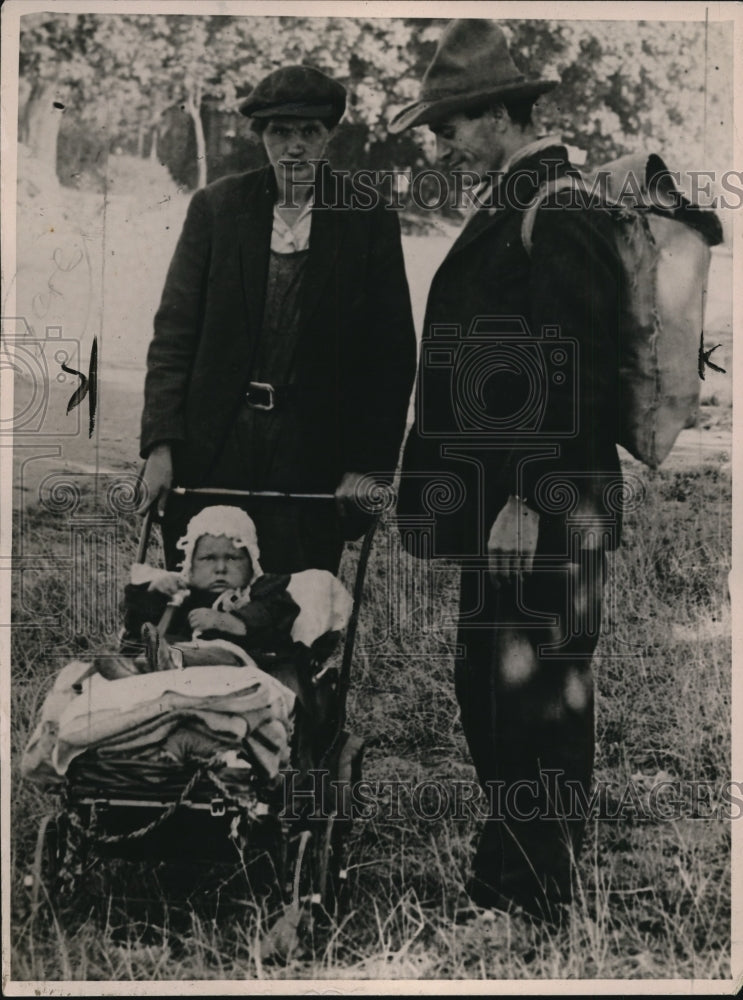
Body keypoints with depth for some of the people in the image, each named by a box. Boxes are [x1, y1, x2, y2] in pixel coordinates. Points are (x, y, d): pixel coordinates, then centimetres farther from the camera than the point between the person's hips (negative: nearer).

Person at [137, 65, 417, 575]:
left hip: (313, 453, -1)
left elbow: (394, 355, 3)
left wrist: (371, 464, -3)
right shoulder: (216, 206, 5)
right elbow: (175, 330, 4)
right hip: (211, 443, 1)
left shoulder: (369, 222, 2)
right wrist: (161, 444, -4)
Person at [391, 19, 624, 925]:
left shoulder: (561, 215, -12)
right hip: (500, 507, 10)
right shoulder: (504, 207, 18)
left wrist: (528, 502, -21)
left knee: (536, 696, -2)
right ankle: (505, 876, 28)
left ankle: (545, 900, 11)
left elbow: (573, 372, -19)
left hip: (544, 514, -10)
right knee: (488, 689, 15)